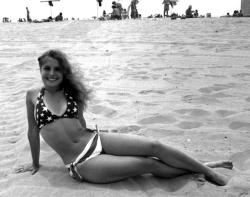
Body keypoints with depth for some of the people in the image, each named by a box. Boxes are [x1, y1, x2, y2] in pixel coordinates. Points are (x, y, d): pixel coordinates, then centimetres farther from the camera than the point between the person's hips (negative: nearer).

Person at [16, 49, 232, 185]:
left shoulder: (71, 92, 6)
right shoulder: (33, 96, 0)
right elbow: (33, 131, 8)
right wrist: (35, 163, 15)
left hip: (97, 140, 3)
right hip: (82, 165, -3)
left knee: (154, 146, -13)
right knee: (149, 164, -13)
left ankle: (206, 169, 6)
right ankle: (200, 170, 6)